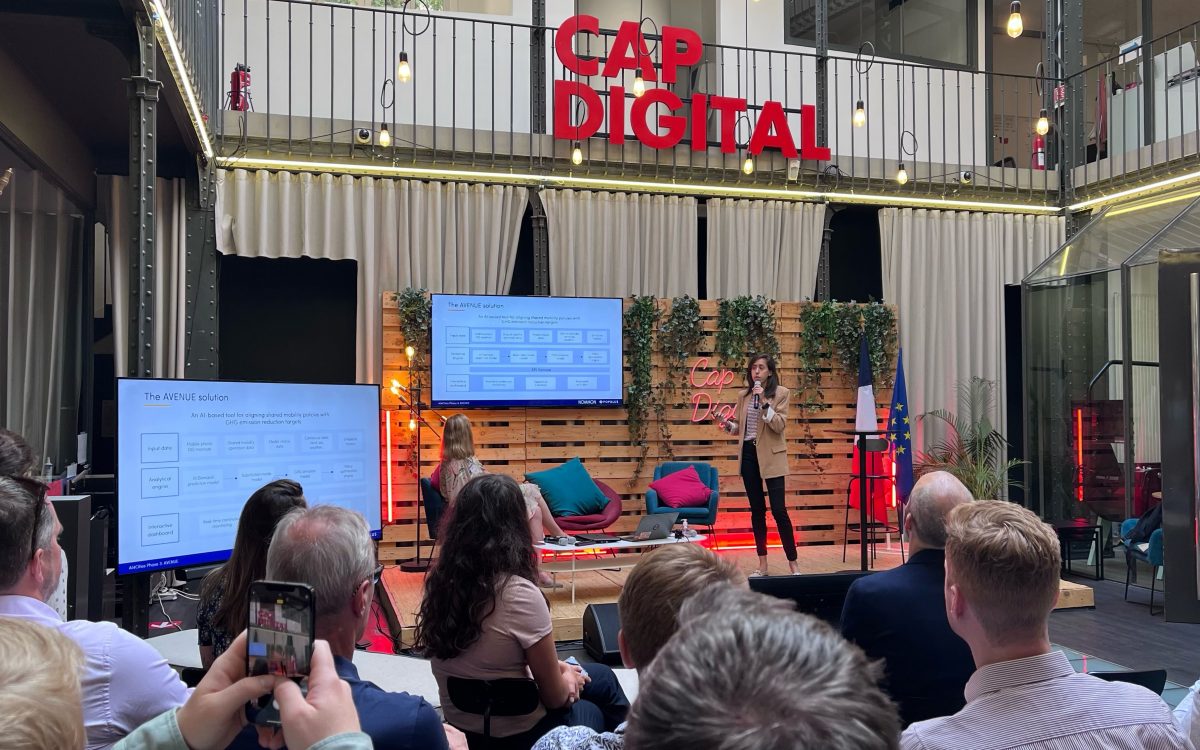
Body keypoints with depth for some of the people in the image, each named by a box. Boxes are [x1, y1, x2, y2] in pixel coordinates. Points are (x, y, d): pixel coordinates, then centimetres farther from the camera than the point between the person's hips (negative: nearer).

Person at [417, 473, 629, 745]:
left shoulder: (440, 581, -9)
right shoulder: (519, 594, -29)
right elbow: (555, 697, -17)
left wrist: (556, 668, 6)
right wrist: (568, 681, 4)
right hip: (515, 734, -6)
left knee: (601, 676, 27)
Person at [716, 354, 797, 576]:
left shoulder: (781, 393, -4)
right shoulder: (744, 395, 10)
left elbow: (779, 425, -13)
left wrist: (764, 402, -21)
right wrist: (729, 426, -5)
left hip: (771, 457, -5)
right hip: (748, 454, 5)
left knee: (778, 510, -8)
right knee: (757, 510, 8)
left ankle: (792, 564, 1)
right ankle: (762, 564, 15)